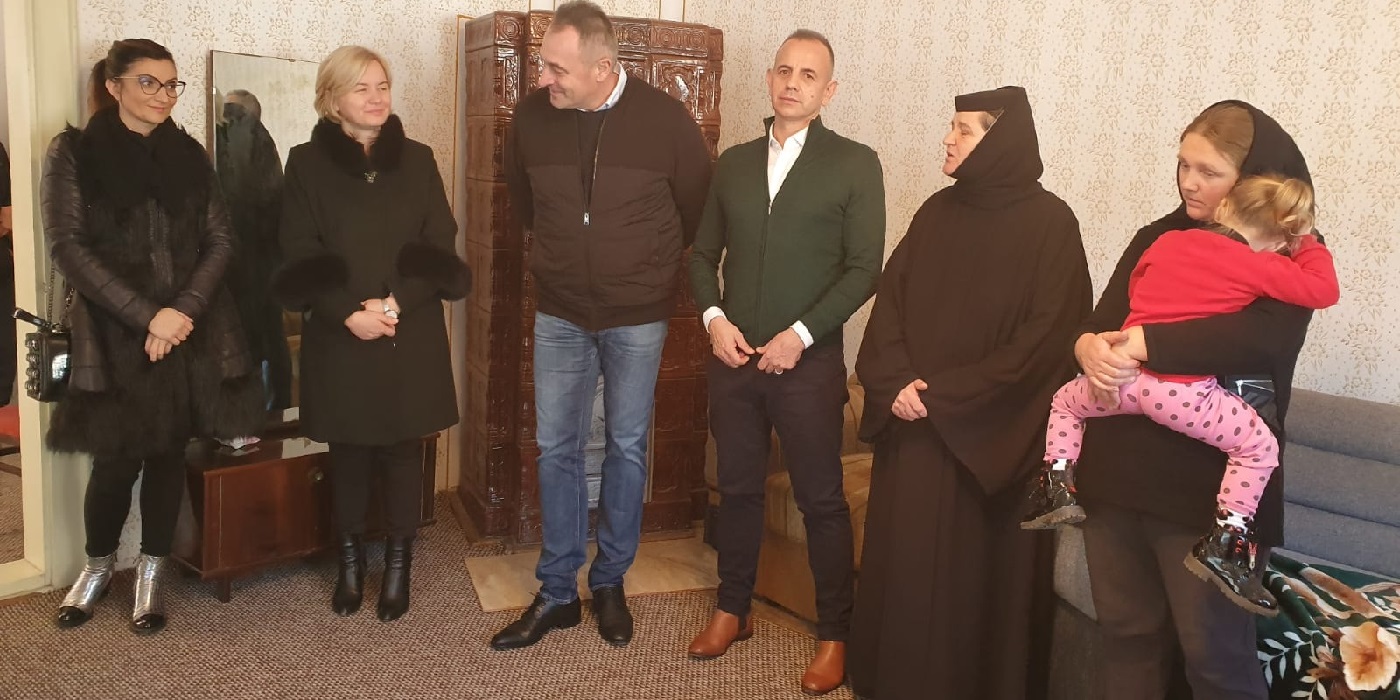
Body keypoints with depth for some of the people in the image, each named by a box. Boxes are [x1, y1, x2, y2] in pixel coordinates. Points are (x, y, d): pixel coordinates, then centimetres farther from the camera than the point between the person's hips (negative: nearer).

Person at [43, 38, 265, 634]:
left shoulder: (189, 155, 9)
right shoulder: (73, 152, 0)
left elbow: (219, 240, 5)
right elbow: (67, 244, -8)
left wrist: (184, 308, -11)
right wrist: (145, 315, -15)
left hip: (191, 330, 3)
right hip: (114, 334, -3)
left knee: (169, 453, 7)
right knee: (117, 459, 1)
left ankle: (152, 571, 23)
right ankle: (98, 565, 27)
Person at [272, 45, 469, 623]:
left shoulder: (417, 161, 5)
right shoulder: (306, 164, 1)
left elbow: (439, 251, 1)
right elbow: (301, 259, -3)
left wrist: (396, 302, -13)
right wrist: (349, 312, -16)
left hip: (412, 338, 1)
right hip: (339, 338, -1)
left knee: (402, 452, 6)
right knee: (348, 453, 8)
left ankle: (398, 564, 18)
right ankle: (350, 560, 24)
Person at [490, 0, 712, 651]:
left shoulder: (665, 119, -14)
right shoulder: (531, 115, -7)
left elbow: (697, 205, 2)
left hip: (637, 315, -2)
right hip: (559, 313, 2)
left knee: (627, 449, 9)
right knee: (556, 450, 6)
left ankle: (610, 583, 26)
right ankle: (556, 592, 20)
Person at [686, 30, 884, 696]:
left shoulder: (855, 164, -2)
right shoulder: (733, 162, 11)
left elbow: (863, 268, -7)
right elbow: (703, 253, 13)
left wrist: (799, 336, -14)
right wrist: (714, 318, -4)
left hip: (809, 361, -4)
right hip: (733, 357, 4)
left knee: (821, 499, 4)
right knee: (737, 488, 14)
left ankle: (834, 634, 18)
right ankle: (732, 608, 31)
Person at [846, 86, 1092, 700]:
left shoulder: (1048, 223, -8)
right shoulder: (937, 212, 9)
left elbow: (1046, 337, -14)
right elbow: (890, 302, 7)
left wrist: (948, 397, -16)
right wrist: (895, 382, -10)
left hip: (990, 436, -5)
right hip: (914, 426, 5)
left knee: (976, 570, 3)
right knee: (905, 562, 10)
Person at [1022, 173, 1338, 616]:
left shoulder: (1168, 241, 12)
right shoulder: (1261, 267, -1)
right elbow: (1324, 290, 3)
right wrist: (1308, 243, 19)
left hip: (1123, 377, 4)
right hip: (1182, 393, -4)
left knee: (1065, 400, 32)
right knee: (1260, 446, 13)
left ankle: (1057, 486, 21)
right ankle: (1224, 544, 5)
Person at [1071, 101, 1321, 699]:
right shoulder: (1160, 239, 12)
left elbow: (1265, 336, -24)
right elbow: (1102, 322, 5)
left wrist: (1145, 343, -26)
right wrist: (1088, 346, -18)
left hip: (1209, 486, -5)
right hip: (1117, 470, 5)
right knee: (1126, 634, 16)